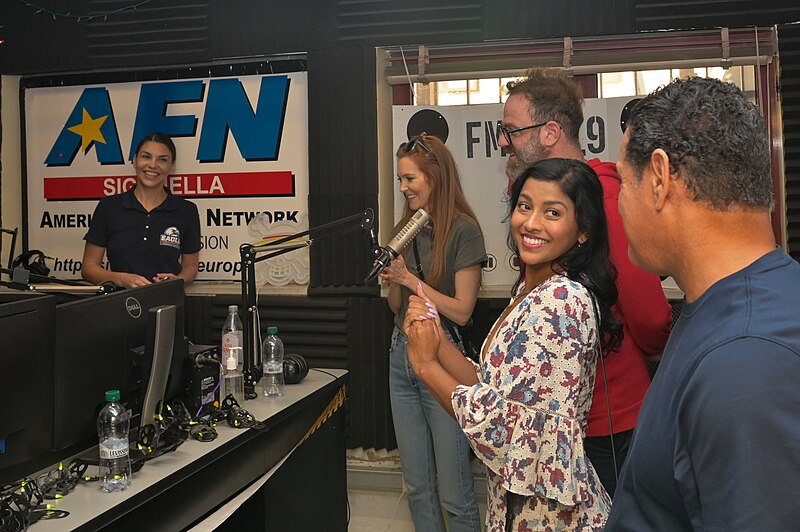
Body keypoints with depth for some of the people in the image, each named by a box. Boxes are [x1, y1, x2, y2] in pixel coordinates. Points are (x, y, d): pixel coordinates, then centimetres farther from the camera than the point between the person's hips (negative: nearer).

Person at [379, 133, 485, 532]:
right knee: (417, 486, 15)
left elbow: (461, 311, -13)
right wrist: (391, 281, -6)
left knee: (454, 493, 1)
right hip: (402, 355, 7)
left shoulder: (463, 231, -10)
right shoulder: (405, 229, 10)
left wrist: (410, 278, -15)